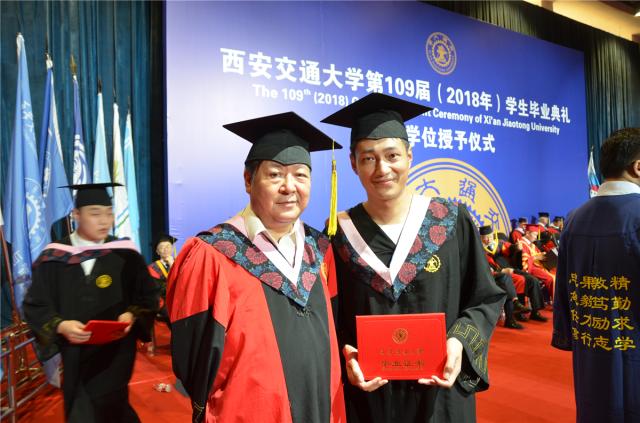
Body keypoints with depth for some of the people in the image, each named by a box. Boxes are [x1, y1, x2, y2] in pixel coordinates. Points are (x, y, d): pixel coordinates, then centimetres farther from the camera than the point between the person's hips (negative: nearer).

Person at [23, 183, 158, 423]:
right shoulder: (54, 257, -4)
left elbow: (147, 296, 0)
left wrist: (132, 315, -19)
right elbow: (35, 305, -1)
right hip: (74, 354, 3)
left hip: (115, 352, -2)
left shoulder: (125, 255, -6)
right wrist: (60, 325, -19)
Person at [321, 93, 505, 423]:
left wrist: (460, 342, -16)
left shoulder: (452, 222, -7)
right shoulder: (340, 234, -7)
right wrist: (345, 356, -18)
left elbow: (486, 299, 0)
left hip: (440, 394, 1)